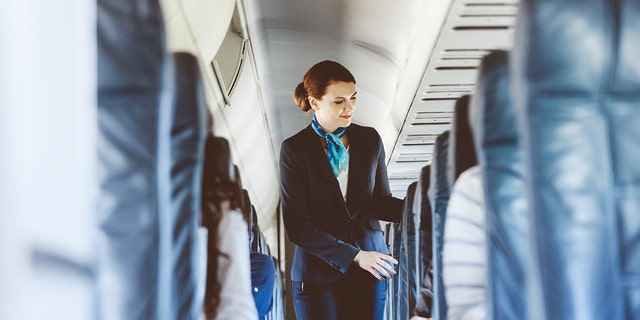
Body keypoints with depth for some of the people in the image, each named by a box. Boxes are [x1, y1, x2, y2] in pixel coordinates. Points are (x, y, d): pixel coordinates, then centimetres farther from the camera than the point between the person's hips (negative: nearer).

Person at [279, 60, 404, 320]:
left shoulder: (370, 140, 5)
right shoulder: (294, 149, -5)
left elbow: (381, 202, 10)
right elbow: (296, 226, -9)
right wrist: (355, 256, -14)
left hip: (370, 271, 3)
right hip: (318, 273, -2)